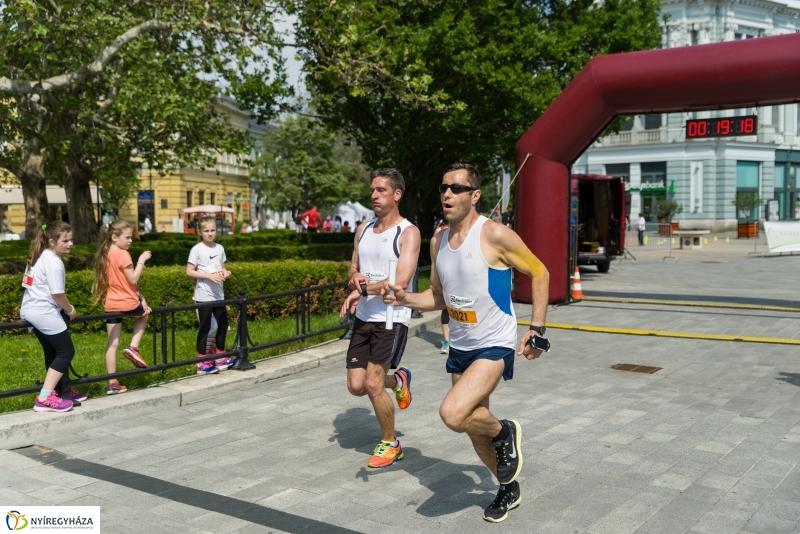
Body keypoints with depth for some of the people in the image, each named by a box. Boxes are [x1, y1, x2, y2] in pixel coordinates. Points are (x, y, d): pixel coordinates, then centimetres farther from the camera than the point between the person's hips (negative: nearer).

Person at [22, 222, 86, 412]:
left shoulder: (39, 256, 13)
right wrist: (70, 310, -1)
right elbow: (57, 294, -18)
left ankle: (62, 392, 27)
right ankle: (44, 398, -9)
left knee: (53, 353, 17)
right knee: (66, 351, -4)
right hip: (44, 312, -10)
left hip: (31, 310, 10)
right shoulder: (54, 262, -17)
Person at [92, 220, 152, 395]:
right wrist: (141, 261, -9)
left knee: (112, 344, 7)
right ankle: (133, 347, 11)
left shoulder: (105, 254, 11)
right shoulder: (122, 254, -15)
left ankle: (112, 384, 11)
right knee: (144, 313, 28)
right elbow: (133, 280, -16)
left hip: (111, 305, 6)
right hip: (127, 303, -6)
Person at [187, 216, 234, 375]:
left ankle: (220, 357, 28)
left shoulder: (219, 248, 7)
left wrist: (225, 273, -6)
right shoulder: (197, 249, -10)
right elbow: (189, 272, -12)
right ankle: (202, 363, 5)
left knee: (223, 324, 13)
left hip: (218, 294, 6)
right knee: (205, 327, -2)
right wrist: (209, 276, -21)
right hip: (204, 295, -6)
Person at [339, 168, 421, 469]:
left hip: (392, 319, -6)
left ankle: (390, 444, 13)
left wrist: (363, 289, -18)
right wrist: (354, 278, -8)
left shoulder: (408, 233, -11)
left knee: (373, 384, -11)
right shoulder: (363, 230, 9)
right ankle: (398, 380, 37)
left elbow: (401, 282, -21)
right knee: (356, 386, 5)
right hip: (364, 318, 7)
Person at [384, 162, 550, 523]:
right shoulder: (438, 241, 2)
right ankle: (508, 488, 41)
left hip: (495, 346, -7)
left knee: (453, 414, -25)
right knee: (475, 426, 16)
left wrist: (537, 329, -11)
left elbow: (539, 273, -8)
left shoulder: (494, 235, -18)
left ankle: (505, 433, 7)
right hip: (460, 347, 7)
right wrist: (405, 299, -8)